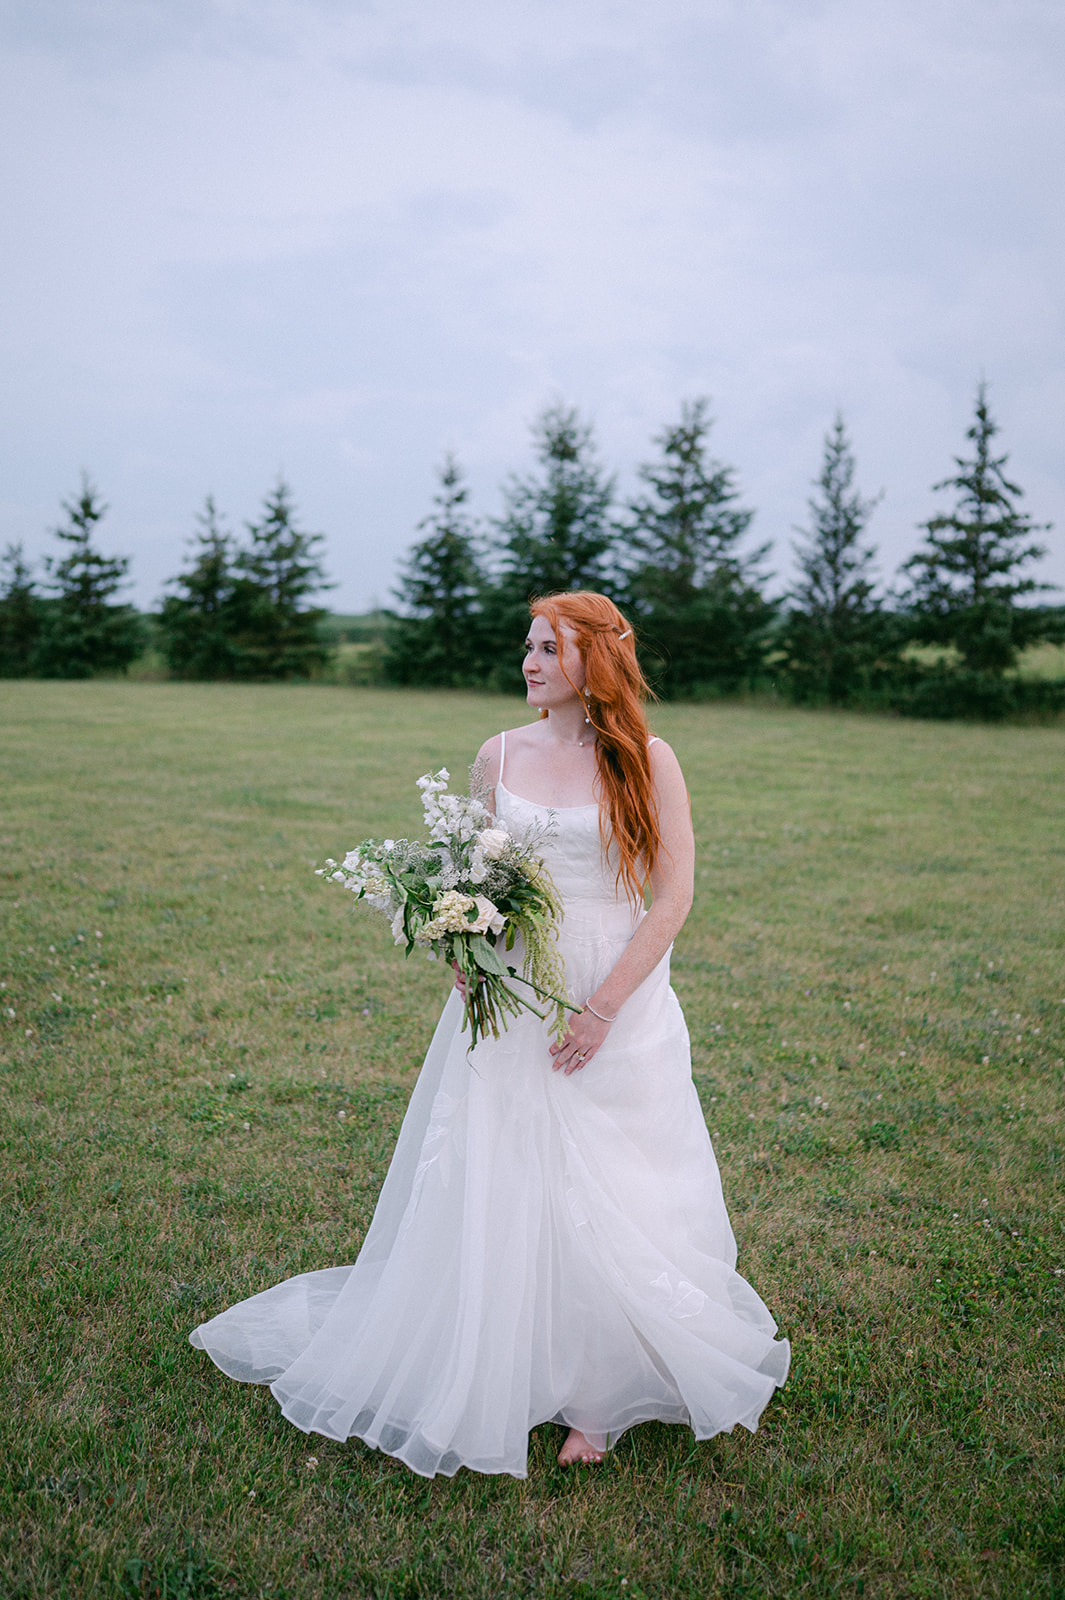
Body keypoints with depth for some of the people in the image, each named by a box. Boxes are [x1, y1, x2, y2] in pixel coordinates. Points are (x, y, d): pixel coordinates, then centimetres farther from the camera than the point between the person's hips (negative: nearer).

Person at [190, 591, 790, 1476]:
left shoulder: (648, 760, -6)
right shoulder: (501, 754, 4)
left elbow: (673, 895, -7)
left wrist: (603, 1007, -12)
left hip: (617, 1003, -2)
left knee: (609, 1198, 5)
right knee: (491, 1189, 7)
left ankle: (600, 1393, 26)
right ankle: (488, 1376, 28)